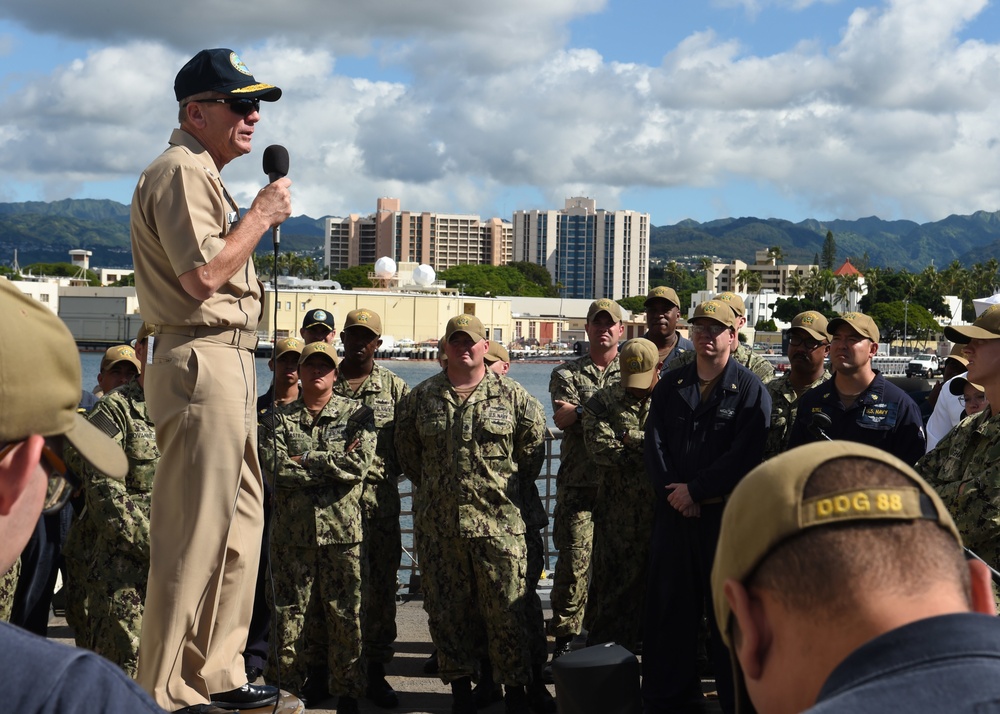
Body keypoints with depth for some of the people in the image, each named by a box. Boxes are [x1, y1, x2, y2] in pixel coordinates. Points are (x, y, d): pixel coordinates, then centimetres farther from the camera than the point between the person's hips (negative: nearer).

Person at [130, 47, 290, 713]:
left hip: (229, 365, 11)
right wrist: (262, 214, -11)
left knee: (239, 522, 15)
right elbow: (203, 274, -20)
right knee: (195, 531, -9)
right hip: (203, 362, -11)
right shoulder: (182, 171, -10)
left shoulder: (205, 176, 24)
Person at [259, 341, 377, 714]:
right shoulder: (280, 418, 10)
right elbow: (272, 466, -7)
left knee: (344, 614, 1)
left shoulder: (357, 414, 7)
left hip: (341, 530, -1)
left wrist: (305, 459, -8)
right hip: (291, 530, 1)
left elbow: (360, 463, -9)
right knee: (290, 614, 4)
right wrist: (333, 462, -9)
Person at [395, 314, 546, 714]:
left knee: (506, 608, -1)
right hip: (437, 522, 2)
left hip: (499, 520, -2)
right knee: (447, 609, 7)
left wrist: (511, 487, 7)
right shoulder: (422, 397, 9)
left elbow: (534, 442, 8)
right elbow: (405, 446, 19)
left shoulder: (511, 395, 3)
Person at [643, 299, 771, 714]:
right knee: (667, 604, 8)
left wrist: (695, 490, -14)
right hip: (673, 509, 4)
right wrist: (671, 492, -9)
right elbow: (654, 443, 5)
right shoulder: (671, 385, 12)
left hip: (725, 513, -4)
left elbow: (743, 456, -12)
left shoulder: (751, 390, -2)